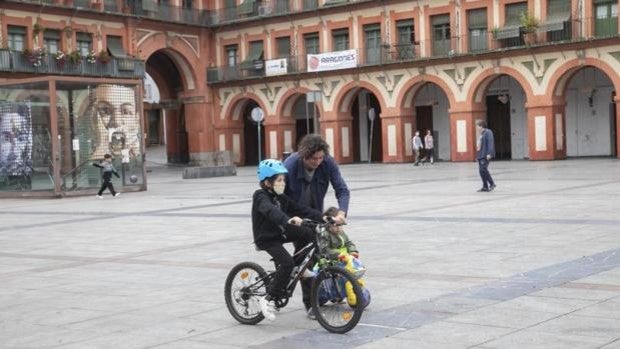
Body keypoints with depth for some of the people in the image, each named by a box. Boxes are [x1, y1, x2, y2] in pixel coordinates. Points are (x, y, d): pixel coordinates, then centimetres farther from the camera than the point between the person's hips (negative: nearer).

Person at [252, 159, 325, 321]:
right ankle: (268, 299, -17)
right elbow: (271, 211, -38)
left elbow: (301, 209, -1)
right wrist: (288, 220, -57)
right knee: (287, 263, -26)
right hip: (266, 238, -8)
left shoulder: (281, 198, 7)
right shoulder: (261, 197, -17)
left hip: (280, 233, 8)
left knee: (307, 233, -9)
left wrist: (323, 217, -14)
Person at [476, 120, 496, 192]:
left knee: (483, 169, -17)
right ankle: (485, 187, 10)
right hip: (480, 155, 10)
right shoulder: (481, 134, 19)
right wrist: (478, 155, 20)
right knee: (481, 170, 6)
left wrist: (489, 153, -23)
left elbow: (490, 143, -16)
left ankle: (492, 184, -6)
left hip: (486, 155, -10)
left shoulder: (488, 132, -8)